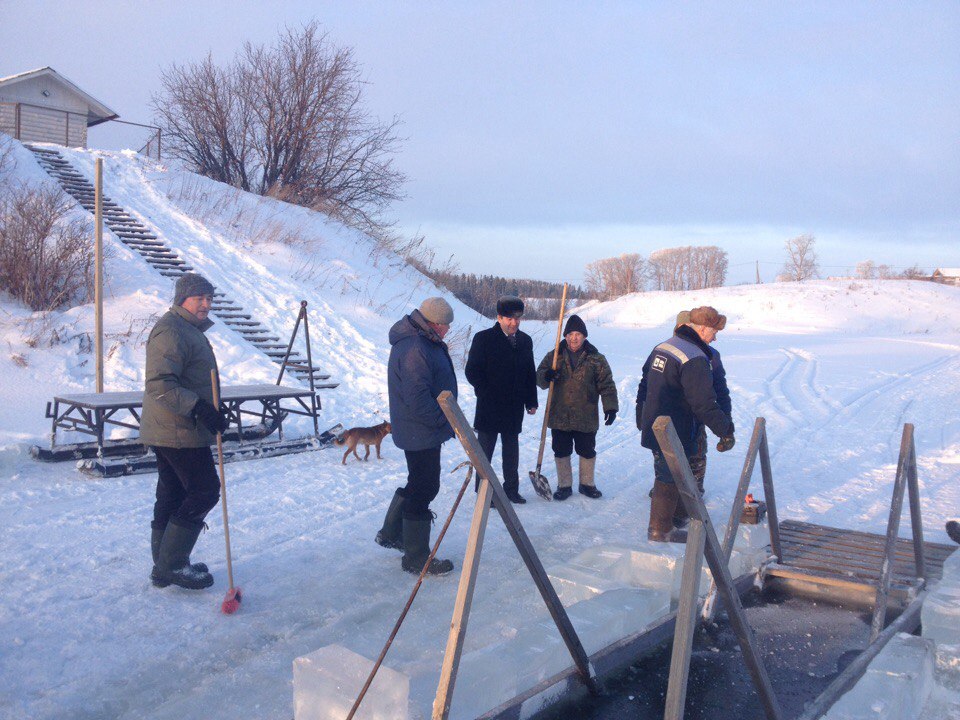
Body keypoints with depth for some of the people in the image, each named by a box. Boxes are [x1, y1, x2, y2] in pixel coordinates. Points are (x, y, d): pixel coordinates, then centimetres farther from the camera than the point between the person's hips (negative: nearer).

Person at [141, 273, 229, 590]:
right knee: (205, 490, -7)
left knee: (172, 497, 13)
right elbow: (160, 384, -26)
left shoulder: (190, 329, 19)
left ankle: (165, 567, 22)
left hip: (173, 432, 11)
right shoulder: (171, 331, -16)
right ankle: (172, 564, 0)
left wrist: (207, 410, 28)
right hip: (180, 433, -11)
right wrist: (199, 407, -32)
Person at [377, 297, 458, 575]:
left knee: (420, 484, 23)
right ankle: (416, 558, 11)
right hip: (421, 434, -11)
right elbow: (418, 400, -29)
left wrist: (448, 419, 17)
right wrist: (447, 420, -19)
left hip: (420, 431, 11)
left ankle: (391, 533, 38)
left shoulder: (421, 342, 11)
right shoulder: (414, 349, -24)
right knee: (423, 489, -1)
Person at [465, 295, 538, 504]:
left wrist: (531, 401, 9)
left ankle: (511, 488, 26)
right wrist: (486, 394, -13)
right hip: (489, 408, -5)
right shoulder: (484, 338, -9)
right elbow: (472, 371, -9)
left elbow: (530, 373, 12)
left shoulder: (525, 340, 7)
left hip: (514, 407, 5)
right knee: (485, 449, 4)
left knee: (512, 449, 14)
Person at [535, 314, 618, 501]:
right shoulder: (554, 356, 4)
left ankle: (587, 483, 29)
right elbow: (539, 377, 4)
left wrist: (610, 407, -12)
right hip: (559, 416, 1)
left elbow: (607, 385, -1)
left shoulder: (596, 359, 1)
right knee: (561, 452, 8)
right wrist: (546, 376, -20)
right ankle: (564, 485, 23)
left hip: (586, 418, -1)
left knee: (587, 452, 10)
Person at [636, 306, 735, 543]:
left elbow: (644, 385, 17)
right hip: (675, 434, -9)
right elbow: (705, 403, -24)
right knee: (670, 479, 4)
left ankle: (660, 523, 34)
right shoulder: (695, 359, -21)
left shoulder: (661, 347, 9)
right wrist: (726, 430, -15)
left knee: (665, 475, 21)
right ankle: (660, 529, 15)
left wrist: (641, 417, 26)